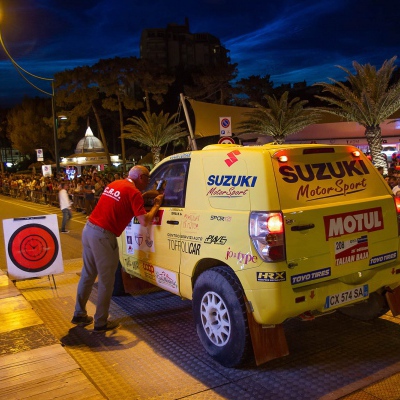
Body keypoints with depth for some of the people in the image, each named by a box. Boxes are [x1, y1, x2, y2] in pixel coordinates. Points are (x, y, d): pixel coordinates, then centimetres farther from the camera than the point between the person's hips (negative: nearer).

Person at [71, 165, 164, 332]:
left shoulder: (114, 184, 15)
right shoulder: (134, 192, -10)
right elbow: (144, 221, -15)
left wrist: (143, 198, 25)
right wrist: (156, 205, 1)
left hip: (89, 229, 9)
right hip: (103, 236, -9)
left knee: (87, 275, 20)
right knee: (106, 281, 5)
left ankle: (79, 314, 32)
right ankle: (101, 322, 15)